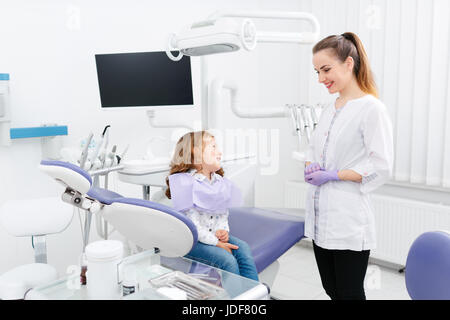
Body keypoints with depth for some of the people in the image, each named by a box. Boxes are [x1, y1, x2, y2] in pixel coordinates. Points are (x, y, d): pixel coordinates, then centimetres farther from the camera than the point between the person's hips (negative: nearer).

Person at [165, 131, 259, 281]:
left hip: (215, 236, 7)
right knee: (227, 259, -26)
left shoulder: (221, 183, 10)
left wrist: (223, 230, -9)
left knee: (243, 248, -17)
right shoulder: (185, 182, -14)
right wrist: (216, 243, -20)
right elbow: (192, 224, -17)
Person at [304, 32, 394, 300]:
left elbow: (382, 167, -15)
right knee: (331, 290, 19)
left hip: (349, 224, -7)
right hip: (321, 218, 8)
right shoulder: (330, 110, 13)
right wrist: (310, 168, -1)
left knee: (350, 293, 6)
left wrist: (333, 175, -17)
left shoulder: (372, 109, -11)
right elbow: (313, 150, 21)